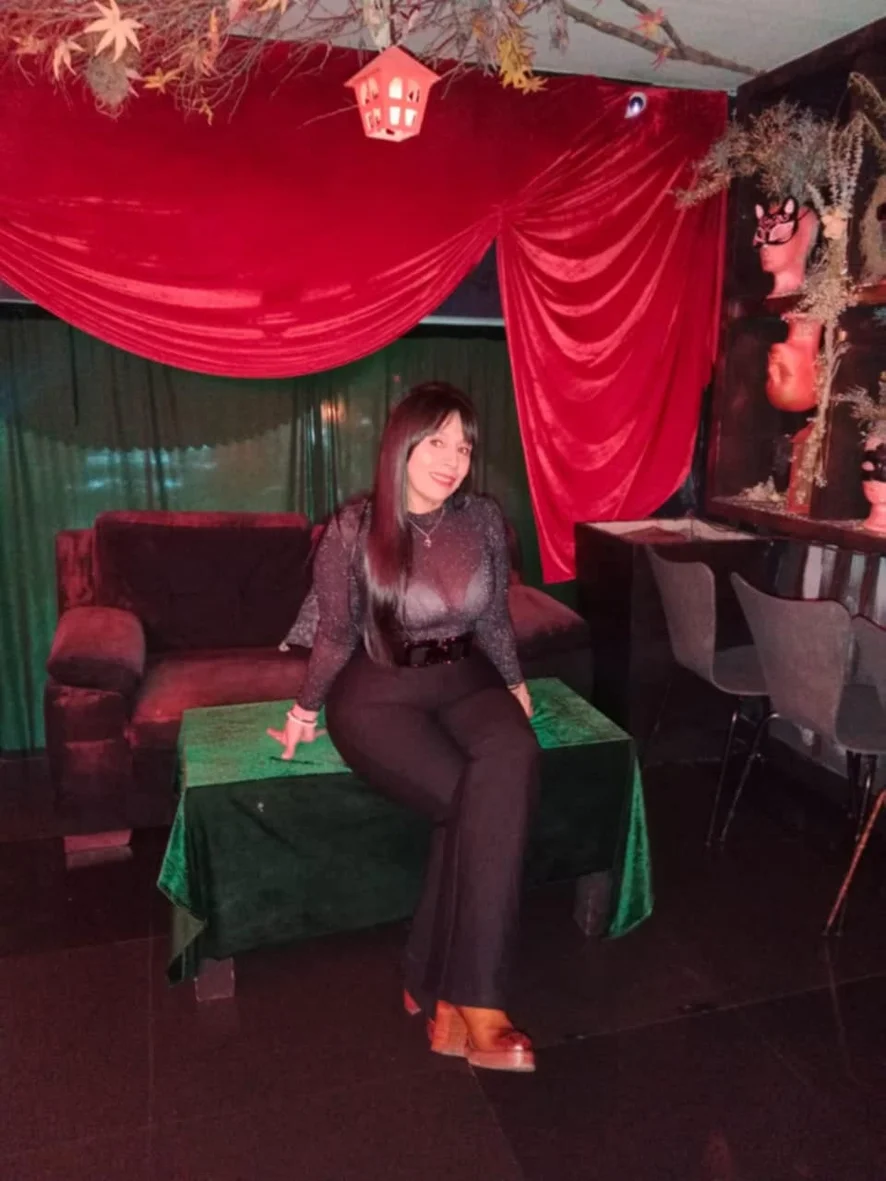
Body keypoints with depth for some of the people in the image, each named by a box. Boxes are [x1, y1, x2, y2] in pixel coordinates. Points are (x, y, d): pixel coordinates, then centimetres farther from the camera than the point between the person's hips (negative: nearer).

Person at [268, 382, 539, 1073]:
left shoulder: (485, 520, 1)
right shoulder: (353, 530, -9)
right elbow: (337, 634, 2)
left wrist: (516, 686, 18)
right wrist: (304, 714, 9)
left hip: (464, 682, 4)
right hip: (378, 692, -3)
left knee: (512, 760, -31)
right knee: (482, 802, -29)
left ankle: (450, 994, -20)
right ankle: (470, 1001, -13)